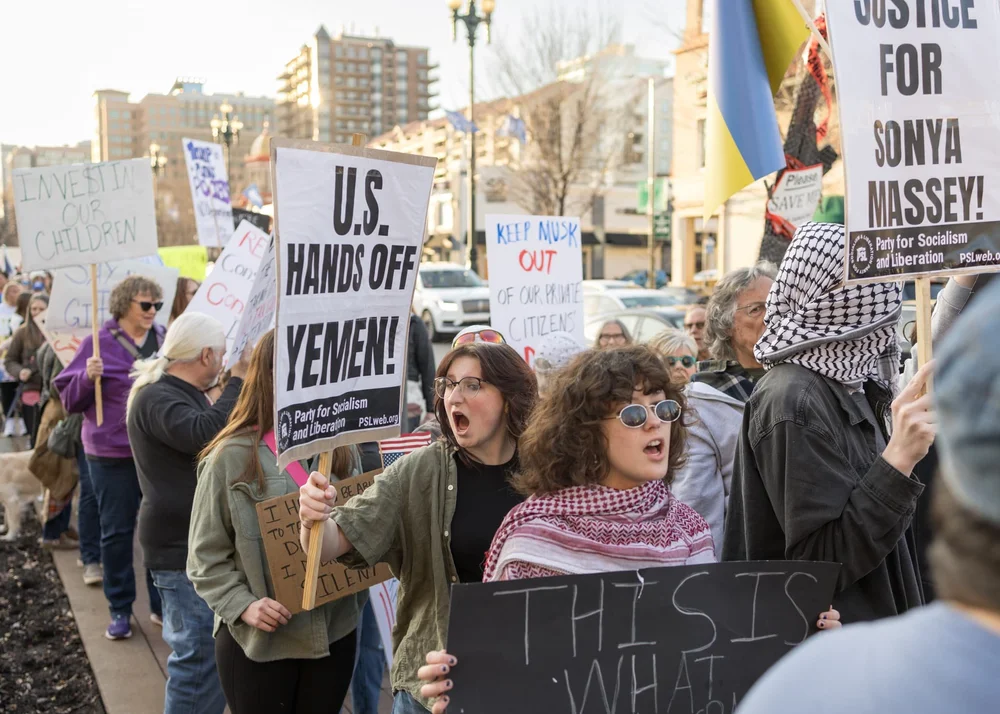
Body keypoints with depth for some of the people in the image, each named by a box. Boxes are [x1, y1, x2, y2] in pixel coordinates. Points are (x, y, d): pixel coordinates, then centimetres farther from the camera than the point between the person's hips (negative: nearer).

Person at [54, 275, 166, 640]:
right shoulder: (99, 343, -8)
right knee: (117, 531, 6)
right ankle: (120, 610, 19)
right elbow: (69, 398, -7)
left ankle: (162, 603, 24)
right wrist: (88, 378, -25)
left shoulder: (164, 340, 4)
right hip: (113, 453, -3)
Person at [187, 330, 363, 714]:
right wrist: (243, 606, -19)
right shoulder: (232, 457, -11)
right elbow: (206, 555, -7)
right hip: (258, 639, -4)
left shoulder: (342, 449, 3)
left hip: (334, 631, 4)